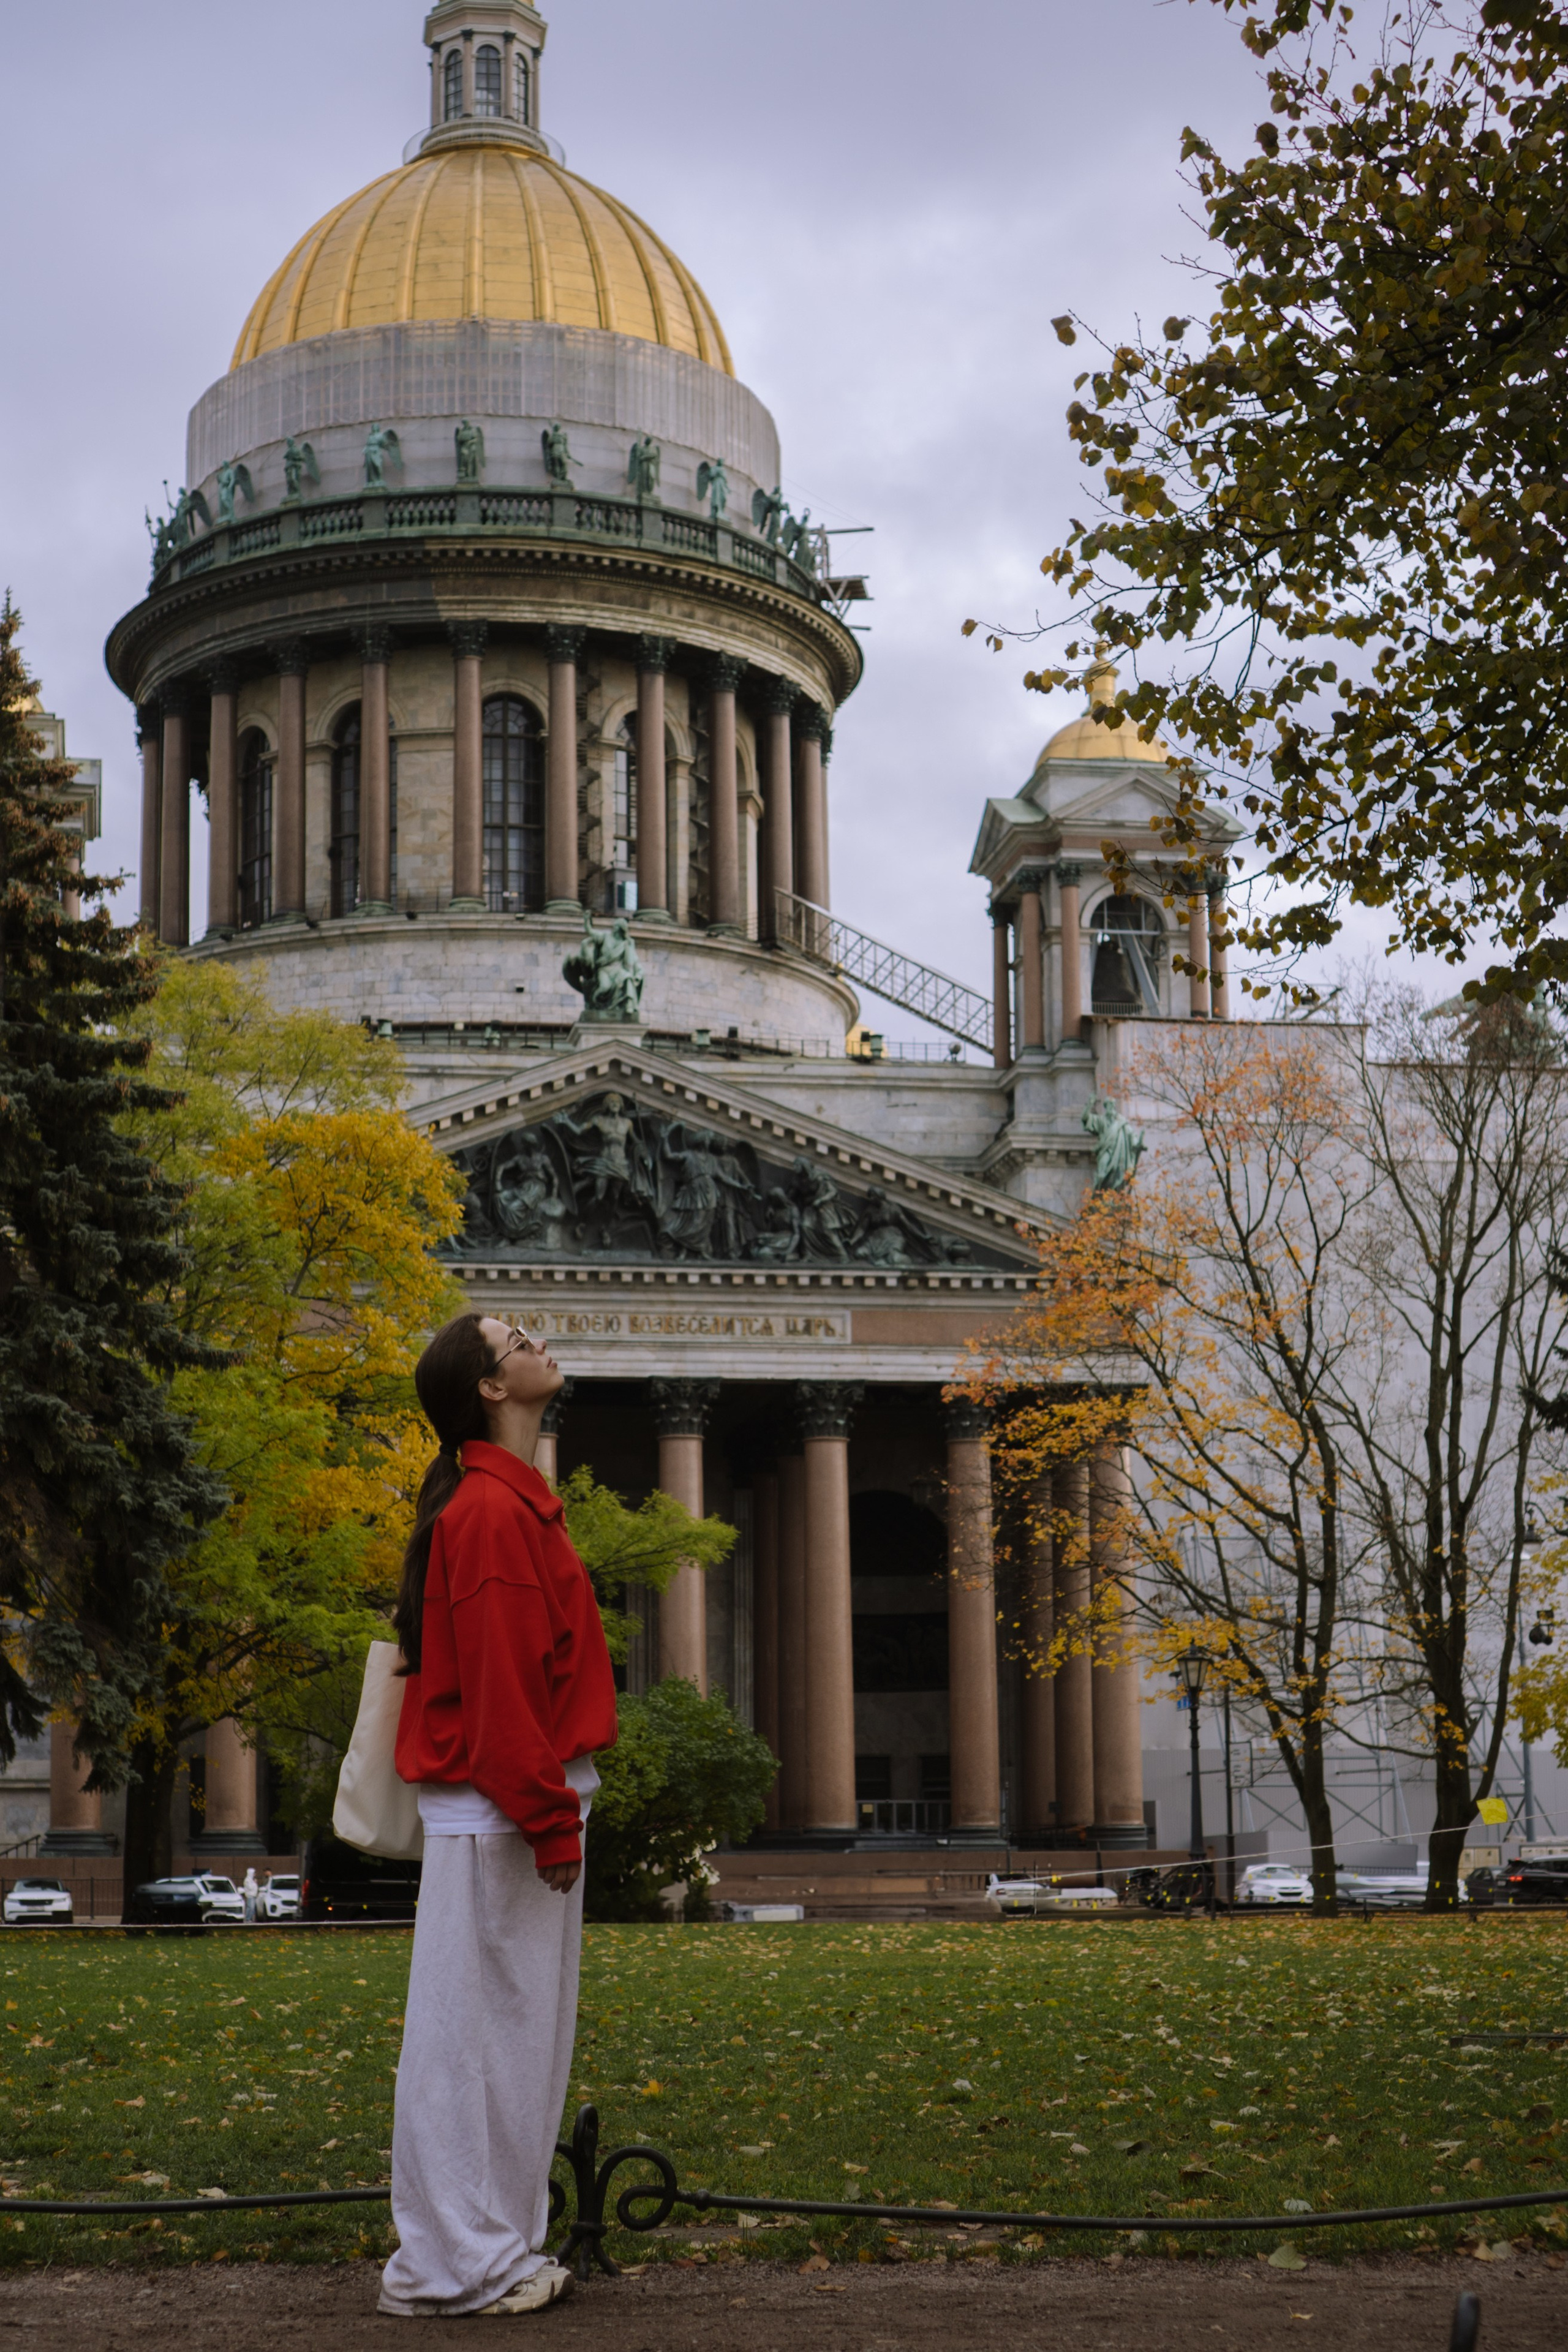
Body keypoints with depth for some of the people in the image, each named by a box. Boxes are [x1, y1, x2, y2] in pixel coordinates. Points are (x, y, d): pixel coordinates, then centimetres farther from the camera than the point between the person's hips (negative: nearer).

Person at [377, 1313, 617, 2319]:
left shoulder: (508, 1502, 16)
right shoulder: (492, 1511, -16)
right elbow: (500, 1685, -20)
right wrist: (549, 1821, -19)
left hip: (518, 1803, 10)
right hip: (501, 1816, -10)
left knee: (517, 2033, 13)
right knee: (481, 2030, -4)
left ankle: (495, 2249, 20)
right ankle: (453, 2266, 2)